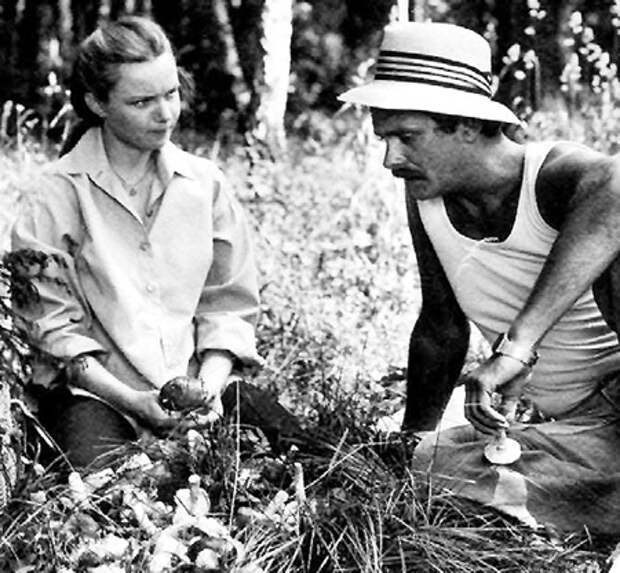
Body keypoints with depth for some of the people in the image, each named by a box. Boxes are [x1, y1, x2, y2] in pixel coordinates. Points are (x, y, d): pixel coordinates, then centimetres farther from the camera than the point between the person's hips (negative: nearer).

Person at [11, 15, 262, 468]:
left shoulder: (205, 184, 9)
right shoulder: (57, 196, -2)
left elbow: (229, 306, 11)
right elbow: (52, 325, -4)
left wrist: (208, 384, -7)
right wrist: (130, 400, -15)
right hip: (95, 392, -3)